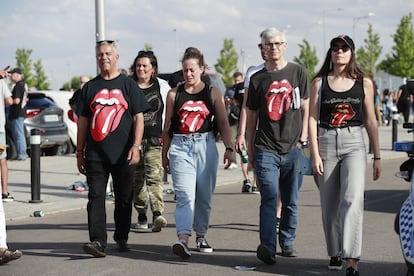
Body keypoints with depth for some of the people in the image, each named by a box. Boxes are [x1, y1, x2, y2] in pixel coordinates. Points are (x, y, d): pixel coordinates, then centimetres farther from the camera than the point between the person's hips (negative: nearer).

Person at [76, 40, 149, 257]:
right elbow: (83, 121, 15)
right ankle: (97, 241, -13)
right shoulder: (90, 87, 12)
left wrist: (136, 146, -9)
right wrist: (79, 152, 11)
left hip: (123, 154, -1)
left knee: (124, 198, 7)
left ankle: (121, 238, 21)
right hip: (95, 153, 1)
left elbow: (138, 117, 2)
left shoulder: (128, 84, 6)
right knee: (96, 197, -9)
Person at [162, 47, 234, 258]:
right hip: (180, 147, -1)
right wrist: (164, 154, 13)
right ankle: (183, 239, -25)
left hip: (206, 146, 1)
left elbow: (223, 123, 6)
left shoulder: (213, 93, 6)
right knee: (185, 194, -14)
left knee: (204, 195, 8)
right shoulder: (174, 94, 7)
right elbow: (167, 126, 12)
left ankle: (201, 235, 25)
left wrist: (229, 148, -4)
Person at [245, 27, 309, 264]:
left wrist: (303, 138, 1)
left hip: (293, 147, 1)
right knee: (269, 198, -13)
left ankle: (287, 242, 22)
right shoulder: (258, 79, 7)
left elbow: (305, 107, 9)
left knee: (291, 201, 8)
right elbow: (251, 115, 12)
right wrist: (250, 149, 12)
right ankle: (267, 246, -19)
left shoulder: (298, 72, 7)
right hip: (266, 148, -1)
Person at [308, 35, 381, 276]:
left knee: (352, 199, -17)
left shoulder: (364, 83, 5)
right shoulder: (319, 82, 4)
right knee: (330, 204, 7)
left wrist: (377, 157, 8)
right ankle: (335, 253, 25)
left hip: (354, 144, -1)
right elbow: (312, 119, 2)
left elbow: (371, 121, 8)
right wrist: (315, 155, -5)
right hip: (326, 143, 1)